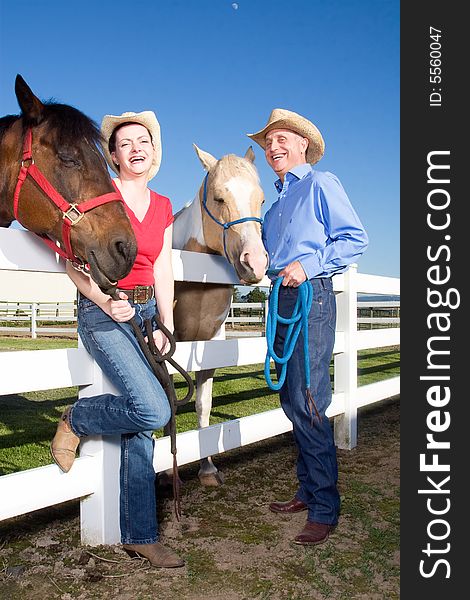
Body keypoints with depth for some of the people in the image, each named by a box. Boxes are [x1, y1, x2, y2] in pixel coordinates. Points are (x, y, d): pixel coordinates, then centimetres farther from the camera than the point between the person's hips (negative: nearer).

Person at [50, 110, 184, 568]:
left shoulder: (162, 206, 12)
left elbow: (162, 270, 9)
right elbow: (72, 260, -9)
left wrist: (166, 325, -2)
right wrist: (106, 303, -23)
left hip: (146, 312, 6)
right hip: (102, 313, -5)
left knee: (141, 427, 6)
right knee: (154, 410, -22)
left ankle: (139, 536, 17)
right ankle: (76, 419, 9)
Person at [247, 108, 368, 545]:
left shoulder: (321, 183, -1)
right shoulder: (276, 200, 22)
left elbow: (355, 238, -9)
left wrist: (308, 265, -18)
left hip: (310, 296, -8)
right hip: (281, 297, 9)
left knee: (308, 401, -10)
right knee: (290, 399, 10)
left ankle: (325, 509, 1)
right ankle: (308, 491, 22)